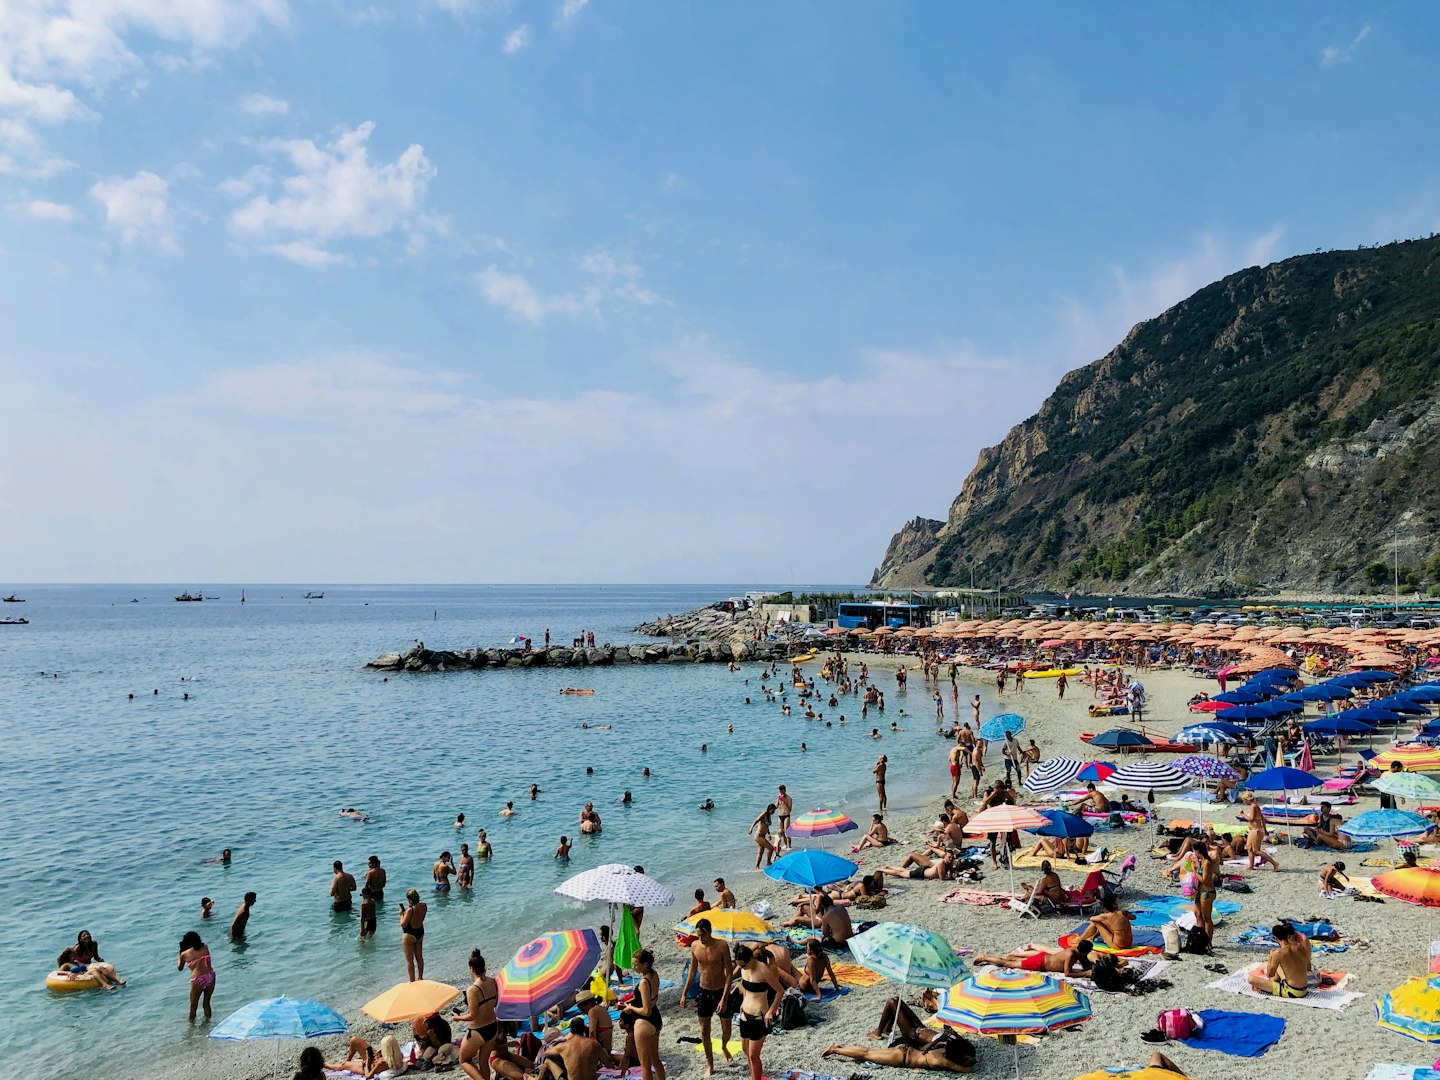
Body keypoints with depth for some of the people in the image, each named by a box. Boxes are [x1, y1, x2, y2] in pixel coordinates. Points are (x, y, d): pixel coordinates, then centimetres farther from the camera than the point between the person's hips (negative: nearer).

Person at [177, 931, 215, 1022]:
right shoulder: (205, 947, 7)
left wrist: (180, 954, 27)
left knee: (193, 1006, 19)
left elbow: (180, 968, 18)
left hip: (198, 980, -3)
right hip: (210, 977, 3)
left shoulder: (185, 954, 1)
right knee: (206, 1003, 23)